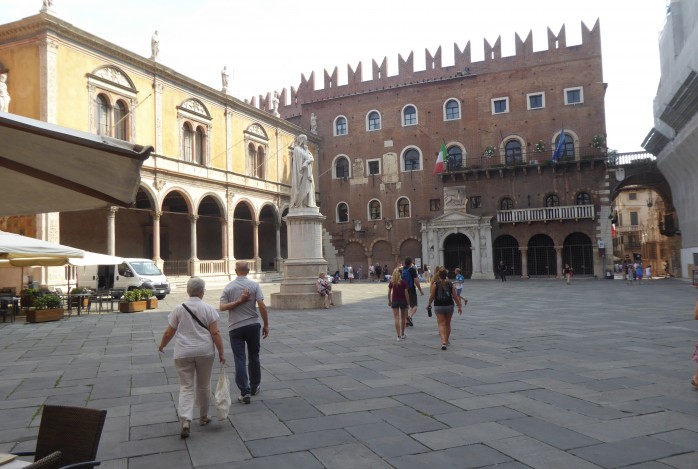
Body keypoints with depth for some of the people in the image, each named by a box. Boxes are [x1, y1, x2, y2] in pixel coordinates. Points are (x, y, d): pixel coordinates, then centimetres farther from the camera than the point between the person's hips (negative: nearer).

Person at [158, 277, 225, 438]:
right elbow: (215, 333, -7)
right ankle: (203, 417, 29)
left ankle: (185, 420, -12)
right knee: (203, 386, 14)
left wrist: (161, 345, 21)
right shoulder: (209, 309, -3)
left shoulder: (178, 309, 0)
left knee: (186, 387, 3)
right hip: (204, 352, 0)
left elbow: (168, 333, 4)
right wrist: (221, 352, -1)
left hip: (183, 353, 0)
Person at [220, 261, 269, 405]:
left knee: (240, 360, 1)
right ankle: (254, 387, 28)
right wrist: (266, 325, -5)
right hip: (253, 325, 1)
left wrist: (239, 301, -11)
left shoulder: (229, 287, -1)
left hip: (235, 328, 0)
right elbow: (262, 306, -11)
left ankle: (245, 392, -3)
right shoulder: (254, 285, -5)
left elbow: (222, 307, -10)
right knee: (254, 357, 15)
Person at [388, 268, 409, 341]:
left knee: (396, 318, 0)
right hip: (403, 301, 0)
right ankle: (402, 334, 27)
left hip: (394, 301, 0)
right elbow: (406, 293, -8)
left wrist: (389, 301, 12)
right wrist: (407, 303, -1)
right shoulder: (404, 282, -8)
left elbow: (389, 293, -1)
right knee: (403, 318, 16)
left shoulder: (391, 283, -3)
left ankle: (399, 336, -7)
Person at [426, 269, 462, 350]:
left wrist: (429, 304, 8)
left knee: (441, 324, -3)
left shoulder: (435, 284, -8)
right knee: (448, 324, 18)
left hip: (438, 306, -2)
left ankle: (443, 341, -19)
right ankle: (447, 340, 31)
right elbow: (455, 296, -3)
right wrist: (459, 306, 4)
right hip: (449, 306, 2)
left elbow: (431, 296, -7)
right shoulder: (450, 284, -3)